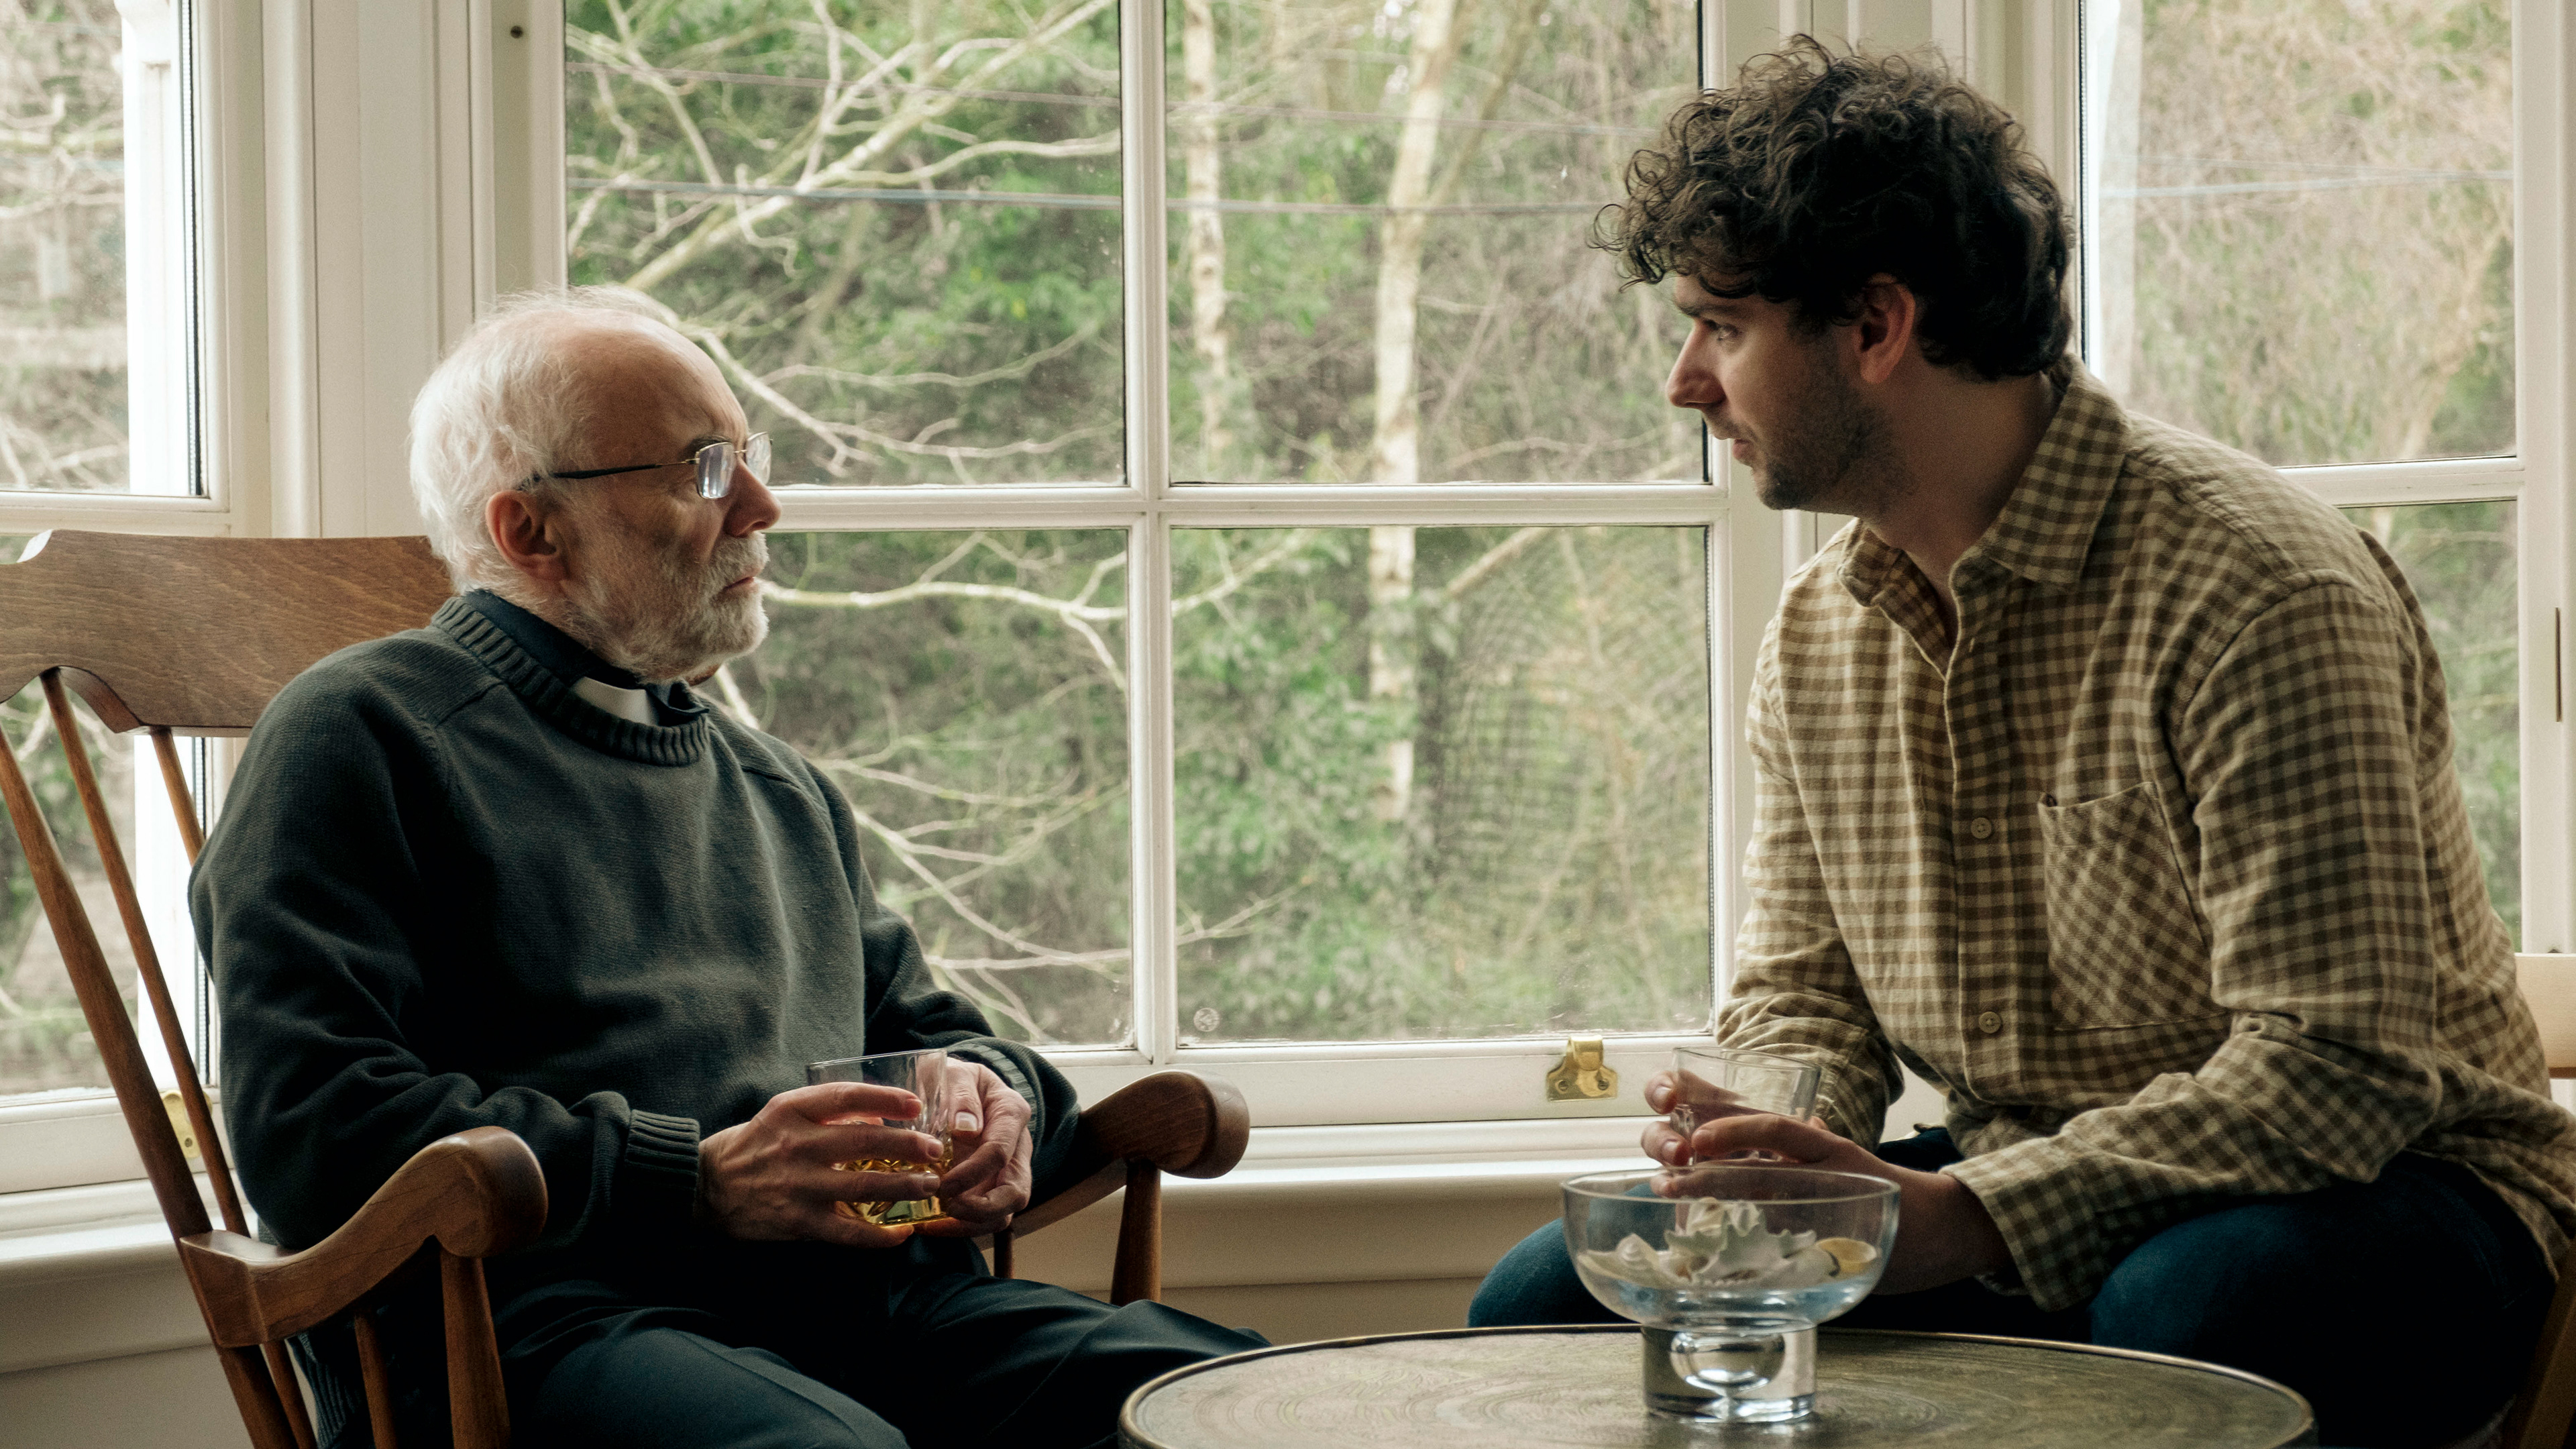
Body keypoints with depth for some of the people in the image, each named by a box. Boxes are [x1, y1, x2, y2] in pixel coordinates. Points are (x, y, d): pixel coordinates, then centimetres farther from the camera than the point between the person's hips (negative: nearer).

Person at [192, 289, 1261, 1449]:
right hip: (546, 1318, -6)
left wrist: (991, 1091, 11)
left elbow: (920, 1026, 39)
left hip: (861, 1294, 7)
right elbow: (310, 1131, -7)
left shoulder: (776, 786, 30)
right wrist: (697, 1182, -14)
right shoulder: (361, 733, 6)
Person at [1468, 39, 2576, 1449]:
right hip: (2005, 1202, 6)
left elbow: (2338, 1074, -25)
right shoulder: (1816, 633, 5)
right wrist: (1769, 1144, -12)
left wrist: (1957, 1219, -31)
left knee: (2181, 1315, -41)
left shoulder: (2258, 589, -20)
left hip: (2372, 1198, -6)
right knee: (1549, 1298, -10)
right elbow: (1802, 994, 13)